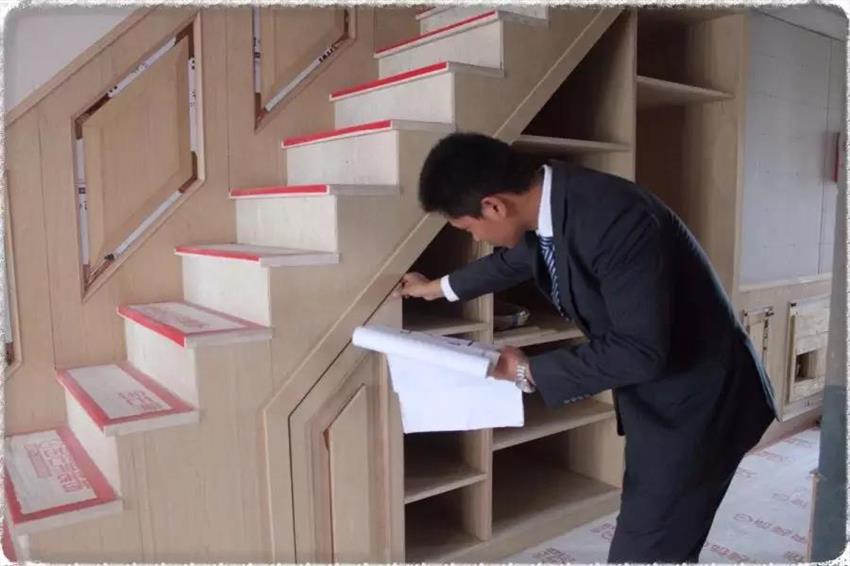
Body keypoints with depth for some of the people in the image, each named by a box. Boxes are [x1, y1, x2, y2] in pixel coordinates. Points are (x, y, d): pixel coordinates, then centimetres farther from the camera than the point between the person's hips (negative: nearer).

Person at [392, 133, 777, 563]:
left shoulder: (615, 220, -32)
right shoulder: (546, 200, -4)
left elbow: (641, 350, -30)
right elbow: (517, 258, 18)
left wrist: (531, 372, -18)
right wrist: (440, 288, 31)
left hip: (696, 400, -8)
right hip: (658, 396, 9)